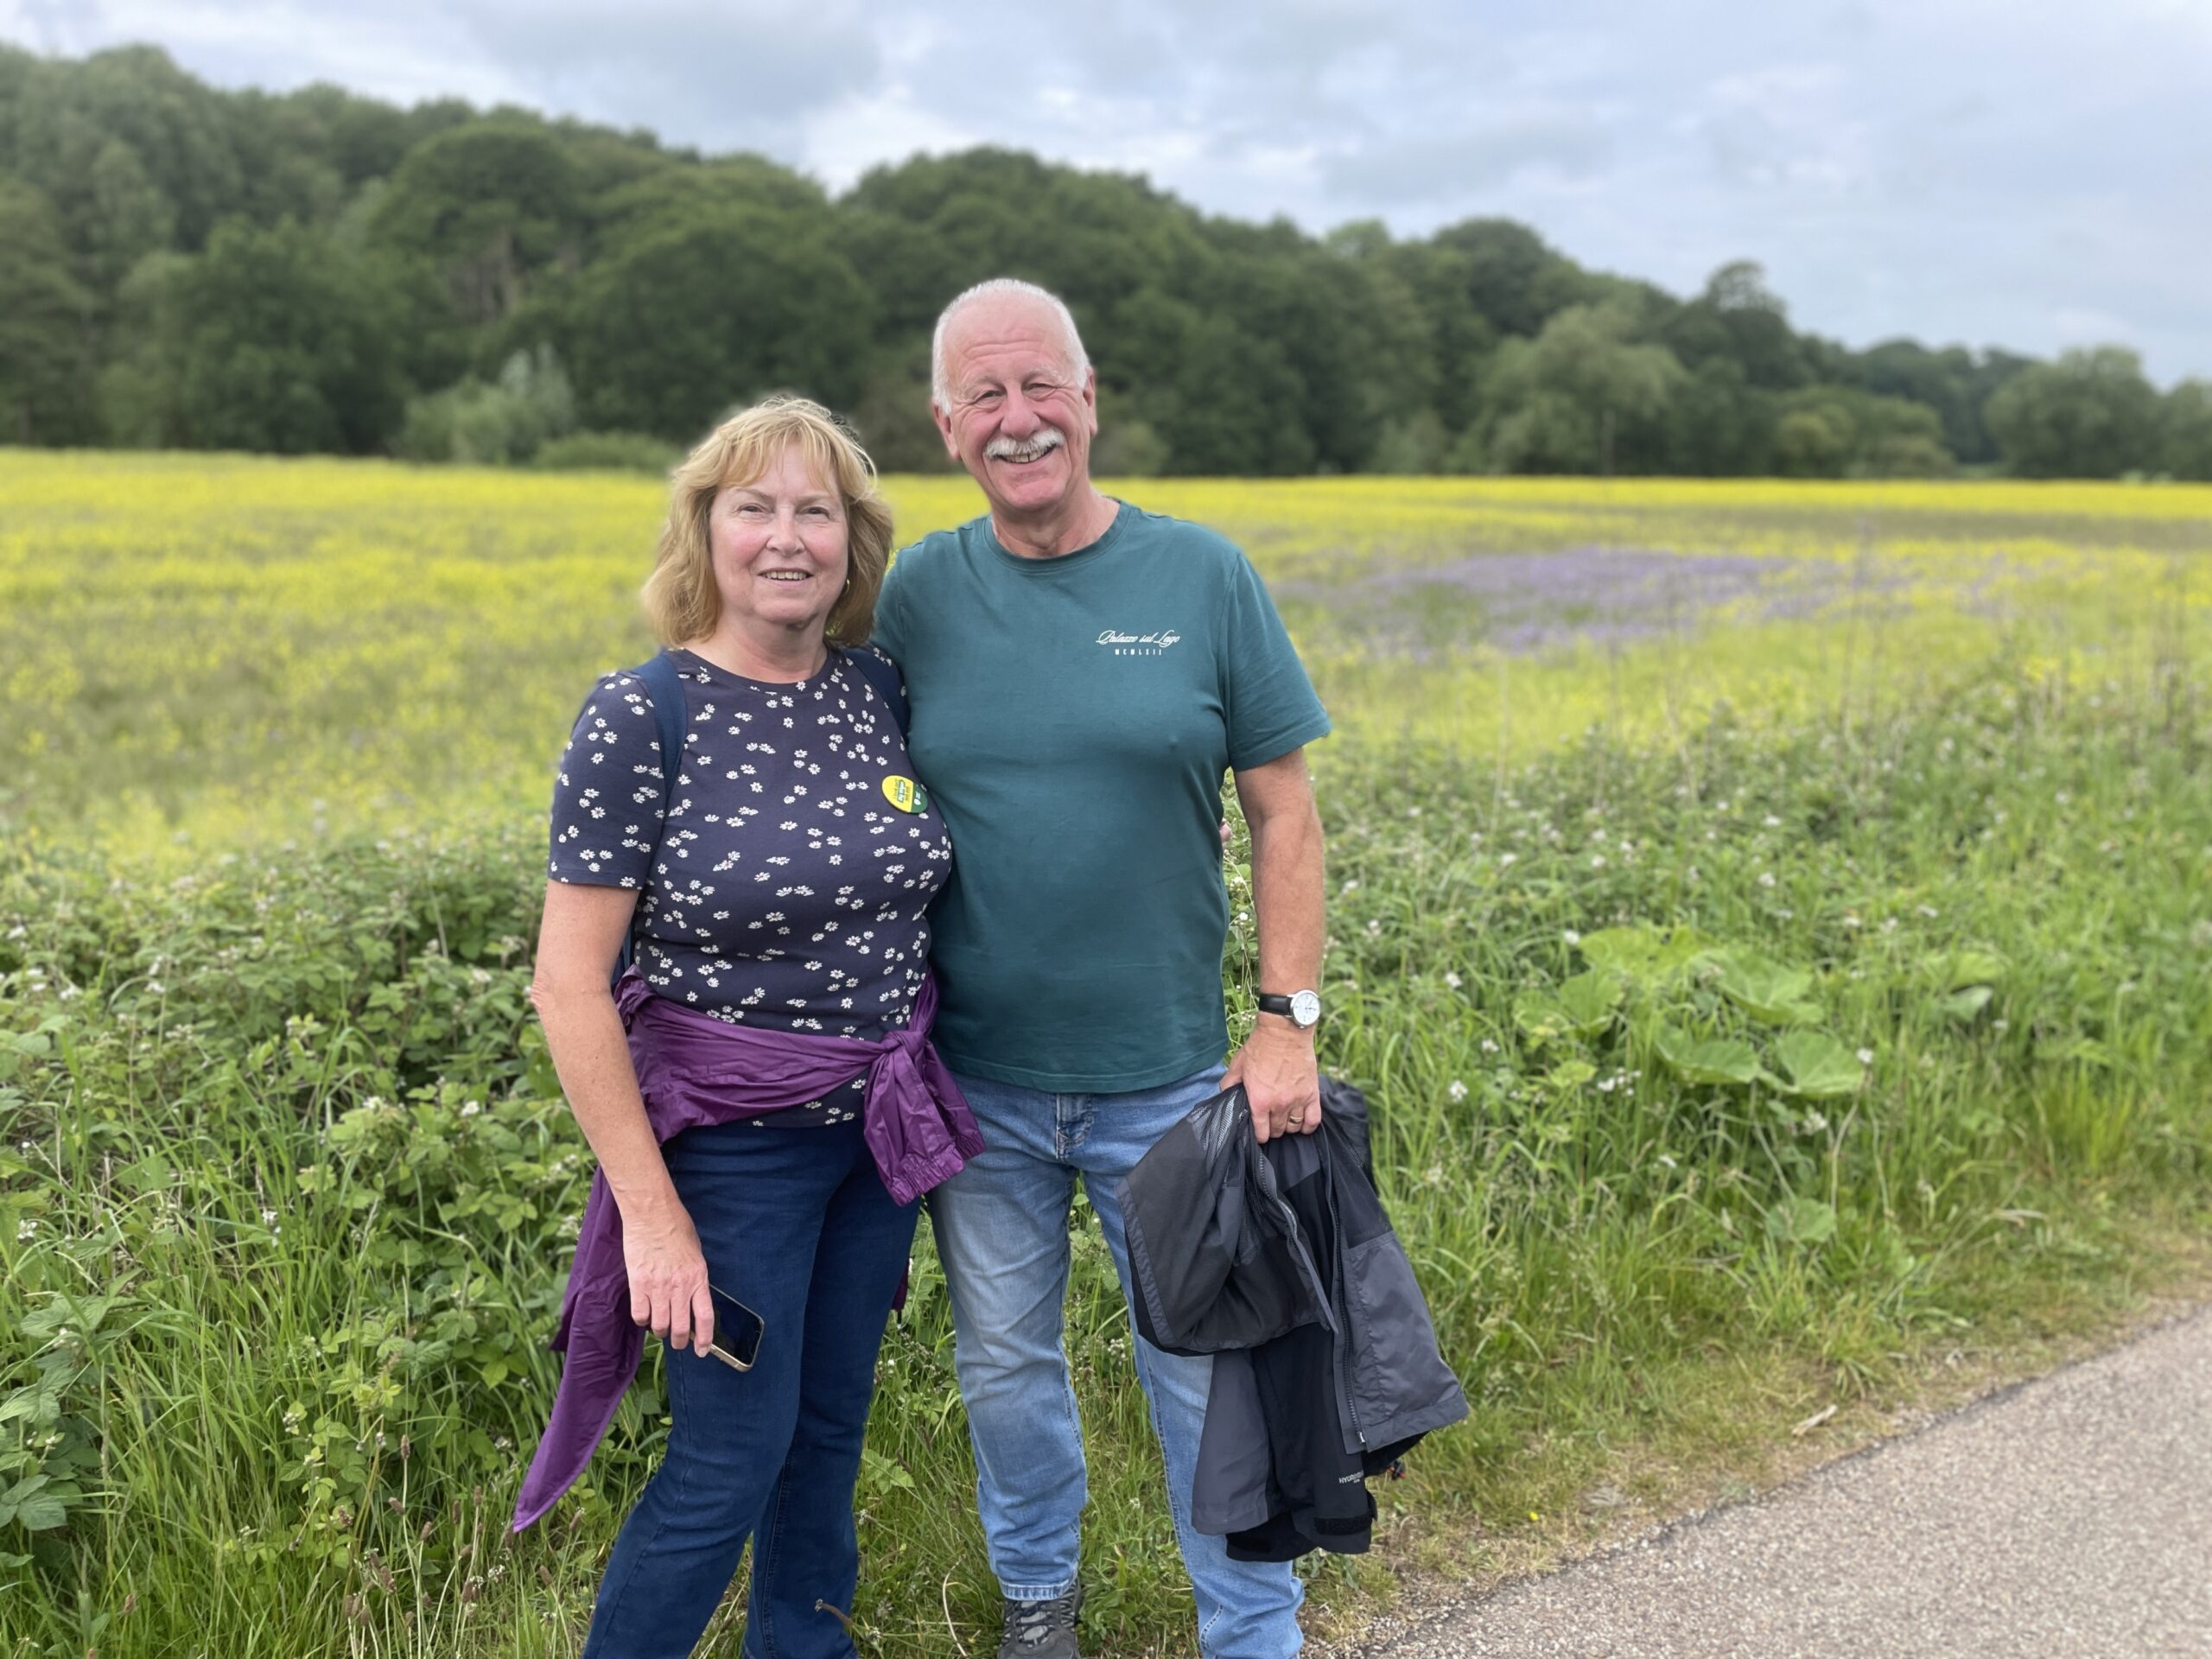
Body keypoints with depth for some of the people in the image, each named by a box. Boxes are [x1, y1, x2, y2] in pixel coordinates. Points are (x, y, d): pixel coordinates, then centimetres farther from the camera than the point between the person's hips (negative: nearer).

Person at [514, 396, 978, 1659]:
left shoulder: (882, 692, -1)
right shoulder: (640, 718, -17)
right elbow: (570, 985, -17)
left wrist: (930, 1100, 10)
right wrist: (652, 1213, -17)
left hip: (884, 1123, 6)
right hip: (735, 1140, -5)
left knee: (836, 1417, 20)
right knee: (734, 1456, 4)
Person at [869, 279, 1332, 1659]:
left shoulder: (1201, 576, -5)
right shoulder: (918, 593, -2)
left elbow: (1285, 810, -2)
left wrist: (1289, 1019, -8)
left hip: (1167, 1075, -1)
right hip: (977, 1079, 2)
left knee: (1207, 1372, 11)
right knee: (1005, 1366, 19)